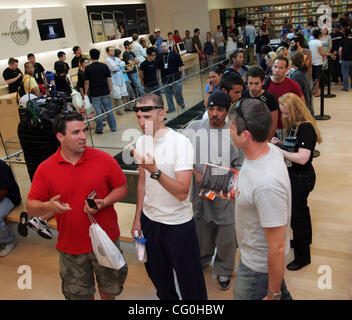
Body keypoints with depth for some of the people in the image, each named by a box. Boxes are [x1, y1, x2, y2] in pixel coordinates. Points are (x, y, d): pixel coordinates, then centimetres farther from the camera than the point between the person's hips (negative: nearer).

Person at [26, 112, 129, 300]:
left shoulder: (103, 159, -9)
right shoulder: (45, 169, -8)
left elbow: (122, 187, -1)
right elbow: (31, 207, -6)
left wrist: (103, 203, -18)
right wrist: (48, 206, -27)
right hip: (71, 247, 0)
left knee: (110, 287, 21)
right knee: (78, 294, 20)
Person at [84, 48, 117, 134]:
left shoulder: (88, 68, -5)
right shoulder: (104, 66, 1)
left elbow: (87, 82, -4)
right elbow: (109, 80, 1)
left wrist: (85, 93, 5)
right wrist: (110, 90, 9)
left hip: (95, 94, -2)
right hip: (105, 92, 2)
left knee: (98, 112, 4)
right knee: (109, 110, 10)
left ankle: (99, 129, 13)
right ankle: (113, 127, 15)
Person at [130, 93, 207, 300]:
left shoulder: (181, 142, -21)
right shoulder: (142, 142, -1)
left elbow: (182, 192, -26)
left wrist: (155, 171, -37)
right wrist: (138, 218, 10)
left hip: (178, 223, -6)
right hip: (149, 219, 6)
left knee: (189, 279, 10)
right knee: (158, 275, 24)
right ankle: (167, 298, 49)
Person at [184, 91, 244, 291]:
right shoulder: (194, 128, -4)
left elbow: (240, 165, -2)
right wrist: (196, 173, -12)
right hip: (200, 192, 2)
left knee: (227, 235, 9)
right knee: (201, 229, 20)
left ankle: (224, 270, 37)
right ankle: (201, 261, 49)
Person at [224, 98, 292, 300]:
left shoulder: (267, 183, -39)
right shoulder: (270, 149, -11)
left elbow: (277, 249, -30)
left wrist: (273, 295, -18)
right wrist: (238, 197, -1)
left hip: (258, 266, -8)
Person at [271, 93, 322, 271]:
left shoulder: (306, 128, -24)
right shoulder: (294, 125, 4)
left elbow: (302, 158, -31)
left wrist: (280, 151, -24)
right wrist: (280, 143, -1)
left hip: (302, 178, -10)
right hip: (295, 175, 10)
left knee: (296, 216, 1)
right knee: (300, 209, 27)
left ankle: (303, 257, 18)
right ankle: (305, 240, 51)